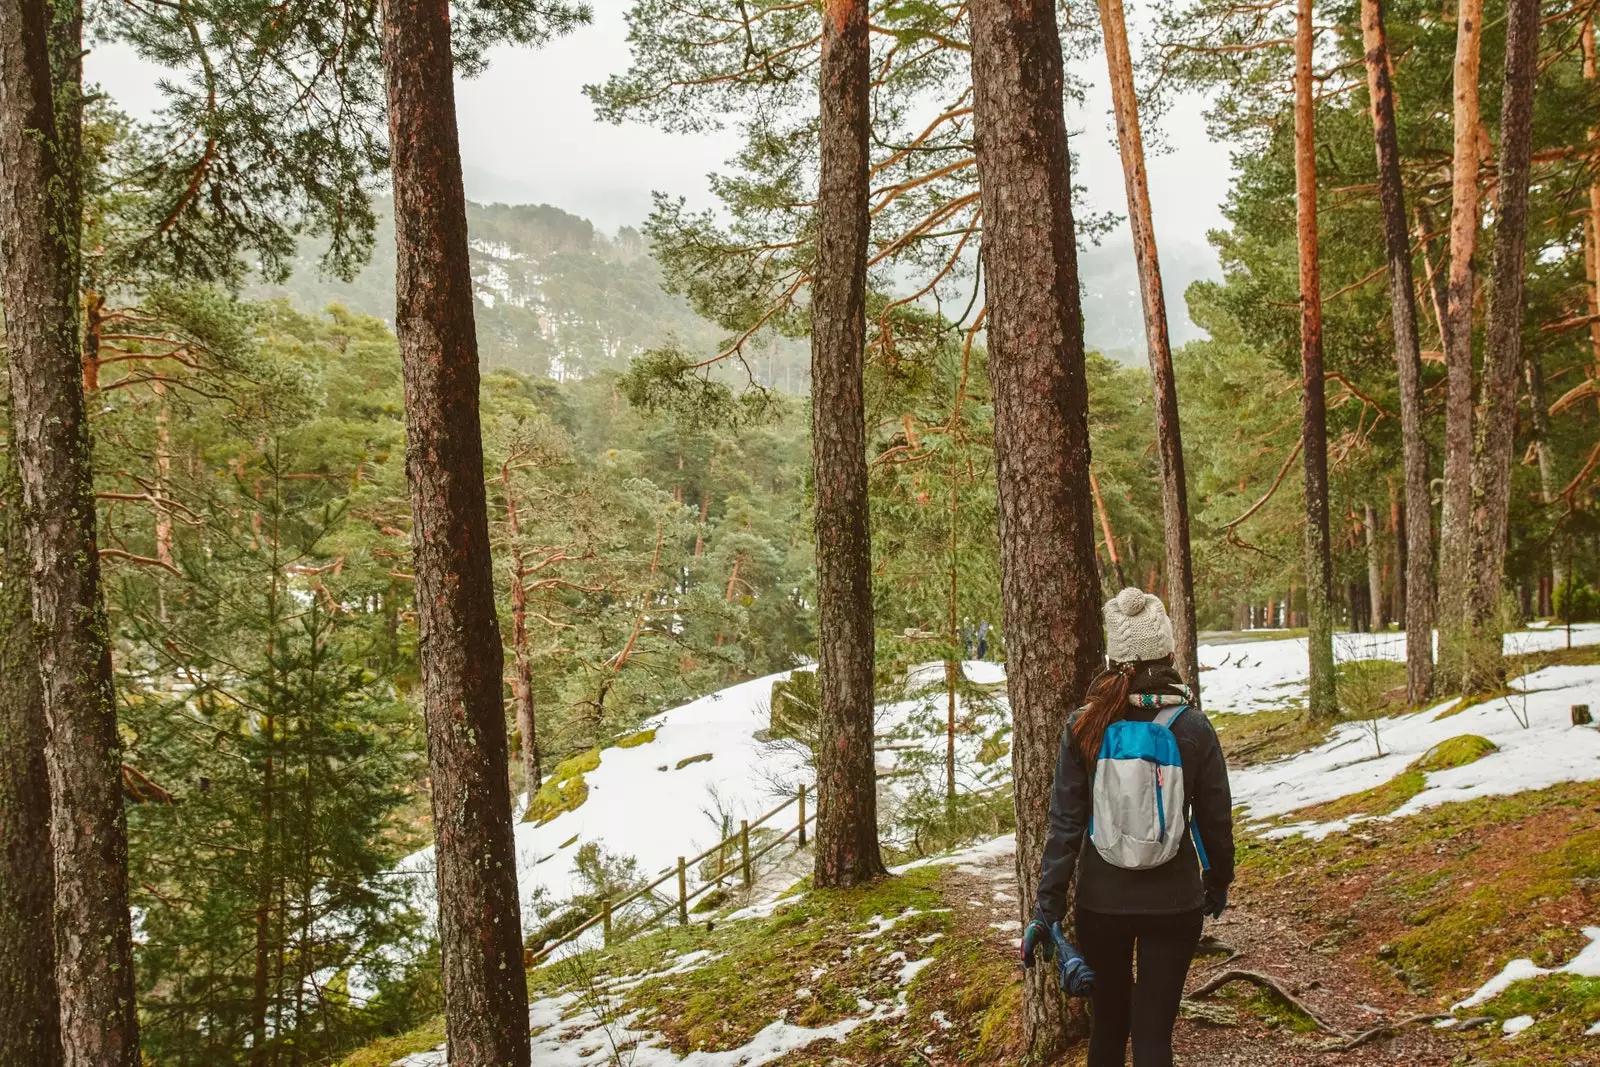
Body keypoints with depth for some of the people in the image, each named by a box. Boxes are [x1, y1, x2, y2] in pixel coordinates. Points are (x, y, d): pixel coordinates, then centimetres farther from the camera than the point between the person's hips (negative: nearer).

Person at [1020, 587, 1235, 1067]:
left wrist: (1048, 908, -4)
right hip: (1174, 902, -1)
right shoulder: (1193, 727, -10)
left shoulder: (1085, 727, -9)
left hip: (1101, 901, 1)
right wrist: (1218, 881, 16)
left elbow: (1064, 824, -9)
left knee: (1108, 1021, 19)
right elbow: (1216, 820, -2)